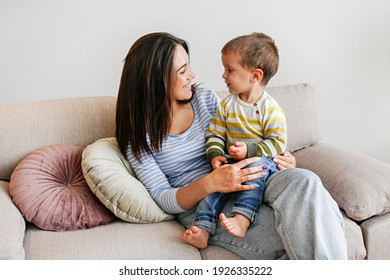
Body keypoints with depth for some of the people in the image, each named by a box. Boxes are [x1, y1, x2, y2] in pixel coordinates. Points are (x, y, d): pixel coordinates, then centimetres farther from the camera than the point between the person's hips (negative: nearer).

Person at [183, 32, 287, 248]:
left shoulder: (271, 109, -7)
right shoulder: (226, 105, 7)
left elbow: (278, 142, -12)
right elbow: (214, 135, 6)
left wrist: (249, 150, -23)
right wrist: (215, 156, -13)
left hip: (263, 161, -4)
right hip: (232, 162, 4)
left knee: (257, 166, -36)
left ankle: (242, 218, -47)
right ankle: (203, 227, -33)